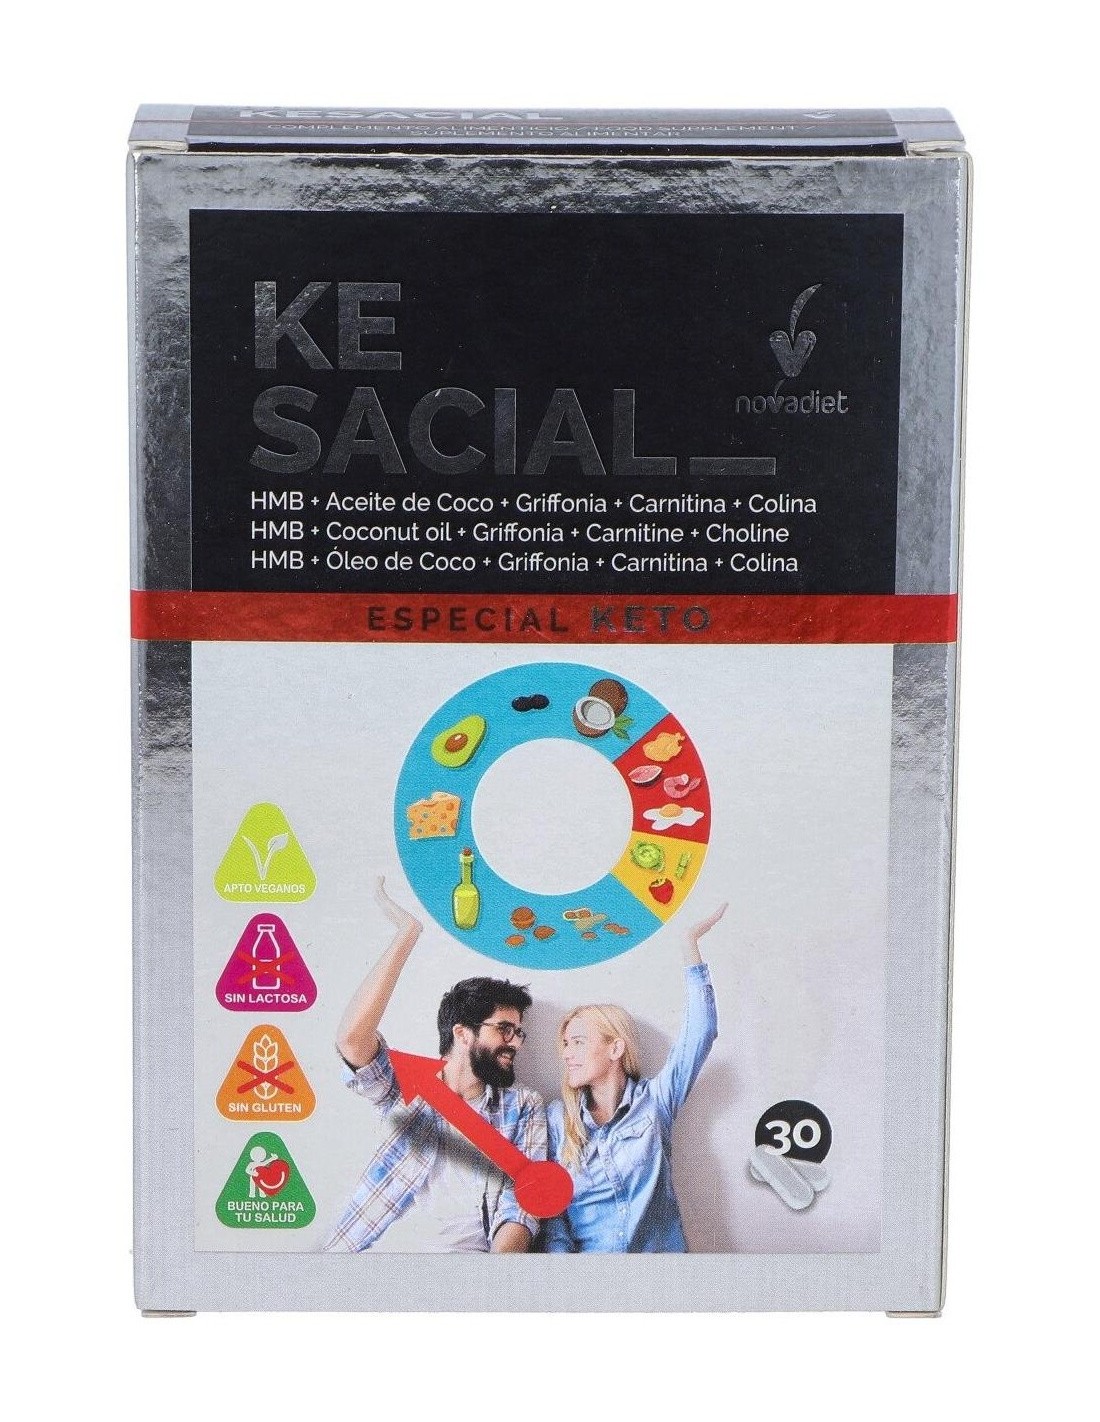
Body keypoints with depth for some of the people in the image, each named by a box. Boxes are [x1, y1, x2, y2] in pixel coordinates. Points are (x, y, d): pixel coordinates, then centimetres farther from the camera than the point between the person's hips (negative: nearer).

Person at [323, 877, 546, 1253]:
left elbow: (520, 1204, 6)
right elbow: (351, 1039, -5)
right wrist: (407, 934, -5)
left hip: (469, 1250, 0)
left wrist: (503, 1256, -17)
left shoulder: (522, 1107, 18)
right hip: (386, 1247, 0)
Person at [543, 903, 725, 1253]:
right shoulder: (557, 1117, 12)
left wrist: (691, 944, -2)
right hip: (587, 1253, 0)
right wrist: (560, 1254, -9)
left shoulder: (655, 1099, 9)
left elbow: (700, 1034, 0)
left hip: (660, 1250, 0)